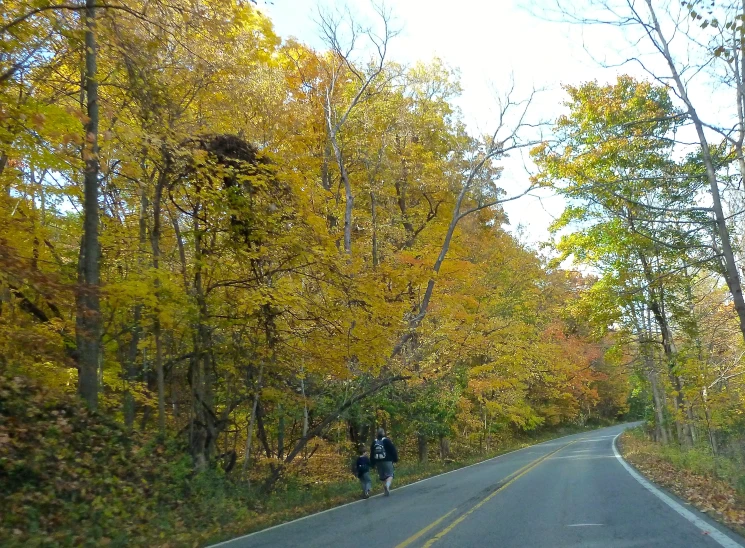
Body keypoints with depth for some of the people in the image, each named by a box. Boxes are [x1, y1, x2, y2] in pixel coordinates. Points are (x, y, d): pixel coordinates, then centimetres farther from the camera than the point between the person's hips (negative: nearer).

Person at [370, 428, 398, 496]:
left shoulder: (374, 442, 8)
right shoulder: (386, 440, -4)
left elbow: (371, 454, 11)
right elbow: (393, 450, -5)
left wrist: (373, 464, 17)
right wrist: (395, 459, 4)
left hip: (378, 462, 4)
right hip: (387, 461, -4)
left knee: (382, 477, 12)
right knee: (389, 475, -3)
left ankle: (386, 490, 9)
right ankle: (387, 485, -31)